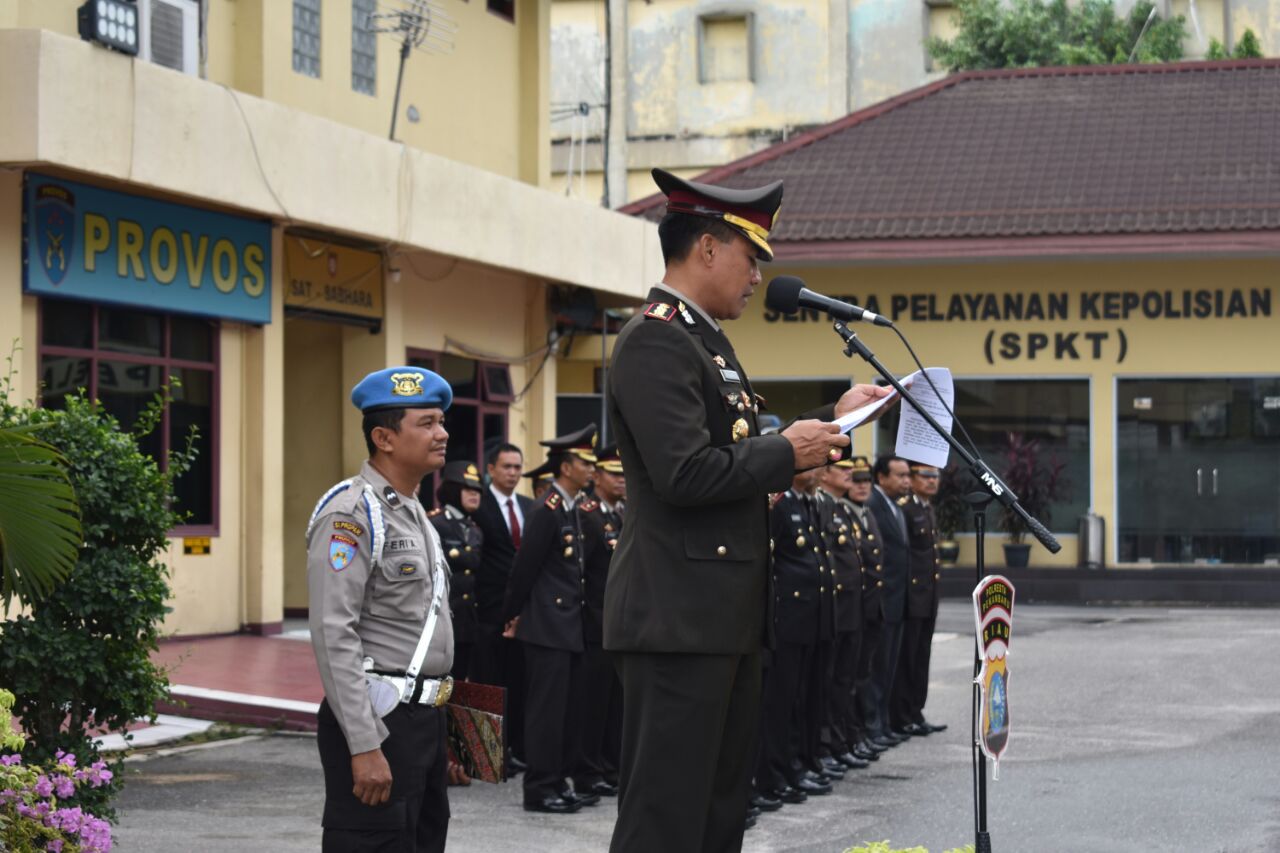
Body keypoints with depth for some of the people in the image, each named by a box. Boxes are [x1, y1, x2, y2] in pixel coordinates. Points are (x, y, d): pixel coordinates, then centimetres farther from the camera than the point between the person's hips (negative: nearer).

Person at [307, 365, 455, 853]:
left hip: (424, 720, 9)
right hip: (378, 721, -9)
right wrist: (365, 747, -24)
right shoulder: (351, 514, -13)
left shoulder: (414, 512, 16)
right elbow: (333, 636, -20)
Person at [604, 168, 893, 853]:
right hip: (679, 616, -11)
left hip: (724, 616, 11)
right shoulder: (655, 340, -14)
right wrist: (787, 451, -12)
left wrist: (832, 419, 17)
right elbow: (685, 475, -23)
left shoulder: (706, 339, 18)